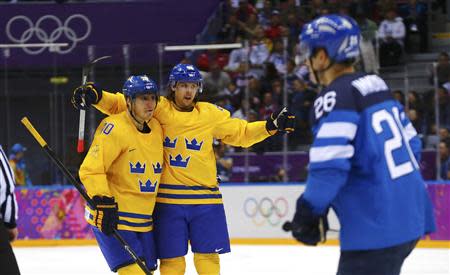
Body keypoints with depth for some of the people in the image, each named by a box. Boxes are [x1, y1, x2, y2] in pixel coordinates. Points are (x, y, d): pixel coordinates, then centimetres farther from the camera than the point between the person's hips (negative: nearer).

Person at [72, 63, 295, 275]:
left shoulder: (211, 114, 6)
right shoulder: (157, 109, -1)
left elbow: (241, 133, 13)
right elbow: (121, 105, -2)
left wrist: (270, 126, 0)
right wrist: (95, 96, -18)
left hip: (205, 197, 2)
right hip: (168, 198, -2)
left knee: (208, 257, 4)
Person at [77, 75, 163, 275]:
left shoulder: (157, 129, 8)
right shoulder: (114, 128, -16)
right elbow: (91, 169, -19)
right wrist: (103, 201, -28)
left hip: (143, 219, 8)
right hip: (112, 216, -8)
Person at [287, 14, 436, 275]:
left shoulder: (335, 98, -13)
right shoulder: (378, 87, 13)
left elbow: (329, 167, -21)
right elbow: (411, 145, 19)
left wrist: (308, 213, -10)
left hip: (377, 229, -9)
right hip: (409, 216, 9)